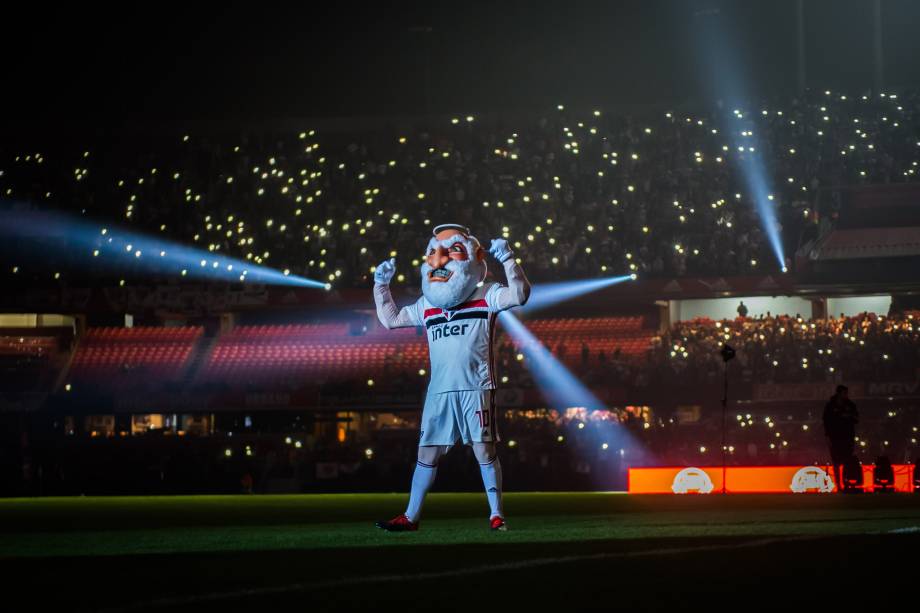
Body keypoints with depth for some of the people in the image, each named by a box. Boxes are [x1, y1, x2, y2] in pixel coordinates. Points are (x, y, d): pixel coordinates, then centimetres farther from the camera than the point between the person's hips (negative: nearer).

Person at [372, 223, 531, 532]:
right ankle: (411, 516, 12)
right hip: (439, 391, 4)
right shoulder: (426, 306, 14)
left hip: (476, 389, -4)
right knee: (427, 453, 6)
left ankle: (496, 514, 4)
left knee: (484, 450, -3)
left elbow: (519, 294, -15)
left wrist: (508, 261, -22)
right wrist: (381, 286, 17)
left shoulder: (485, 296, 1)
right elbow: (390, 319, 25)